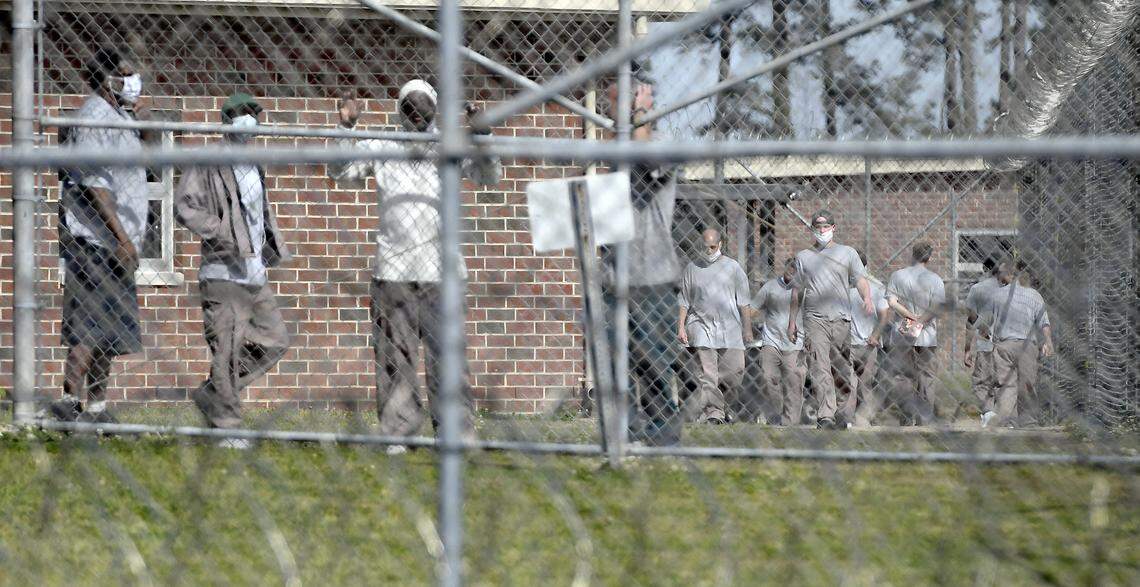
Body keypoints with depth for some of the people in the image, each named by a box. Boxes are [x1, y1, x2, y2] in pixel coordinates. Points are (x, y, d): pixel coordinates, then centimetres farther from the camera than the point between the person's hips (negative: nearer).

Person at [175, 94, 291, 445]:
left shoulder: (255, 168, 19)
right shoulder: (209, 166, -7)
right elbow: (185, 206, -18)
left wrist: (271, 245, 19)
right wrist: (221, 233, -22)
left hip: (255, 274, 8)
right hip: (223, 273, -8)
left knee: (274, 341, 8)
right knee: (227, 348, -7)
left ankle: (211, 395, 18)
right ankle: (226, 426, -1)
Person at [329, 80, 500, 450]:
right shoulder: (380, 148, 13)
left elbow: (489, 177, 2)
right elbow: (341, 173, 10)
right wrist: (346, 130, -1)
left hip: (441, 270, -1)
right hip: (392, 269, 1)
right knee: (395, 355, 0)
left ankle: (458, 432, -2)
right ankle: (398, 431, 4)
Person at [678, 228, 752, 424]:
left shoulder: (732, 267, 10)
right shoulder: (692, 268, 10)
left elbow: (743, 302, 10)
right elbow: (684, 302, 12)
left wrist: (747, 328, 6)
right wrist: (681, 327, 3)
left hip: (729, 327, 1)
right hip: (701, 325, -1)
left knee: (735, 370, -4)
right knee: (707, 373, -12)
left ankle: (721, 405, 17)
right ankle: (712, 412, -13)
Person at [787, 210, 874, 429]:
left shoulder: (847, 253, 13)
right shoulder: (803, 256, 16)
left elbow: (860, 279, 3)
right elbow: (797, 290, 20)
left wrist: (867, 299, -17)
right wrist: (791, 321, 17)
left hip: (842, 318, 1)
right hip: (815, 318, -1)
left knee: (843, 366, 3)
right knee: (820, 367, -13)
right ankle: (826, 415, -19)